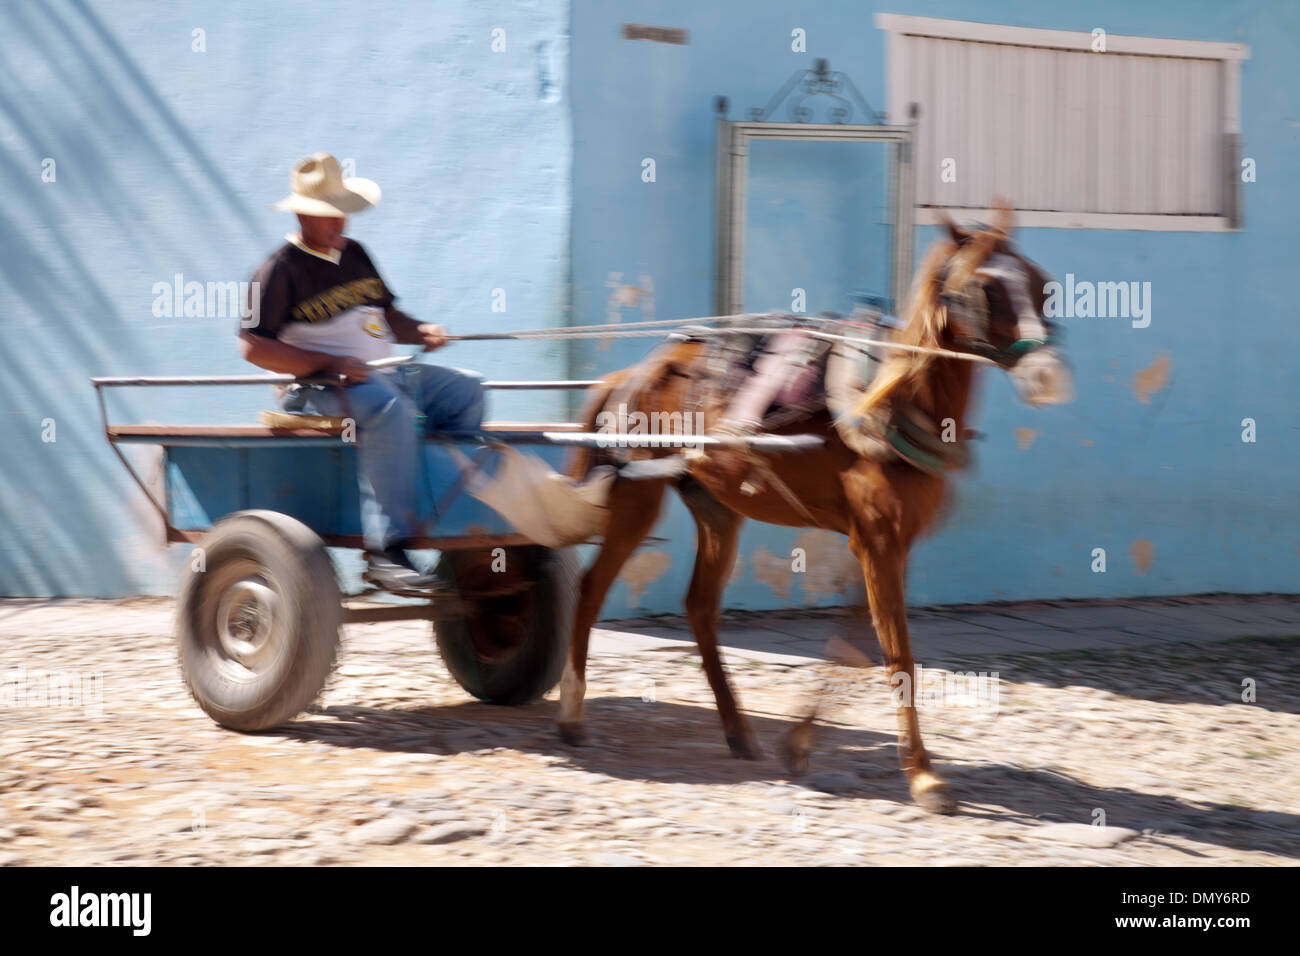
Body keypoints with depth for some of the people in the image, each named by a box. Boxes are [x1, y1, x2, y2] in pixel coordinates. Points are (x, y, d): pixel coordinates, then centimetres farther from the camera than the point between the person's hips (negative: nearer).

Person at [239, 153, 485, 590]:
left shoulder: (355, 255, 19)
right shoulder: (280, 270, -5)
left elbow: (386, 313, 27)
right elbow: (254, 346, -13)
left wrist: (420, 331, 4)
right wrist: (329, 363, -20)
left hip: (386, 373, 9)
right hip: (319, 388, -9)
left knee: (466, 390, 4)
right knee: (388, 407, -37)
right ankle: (385, 551, -41)